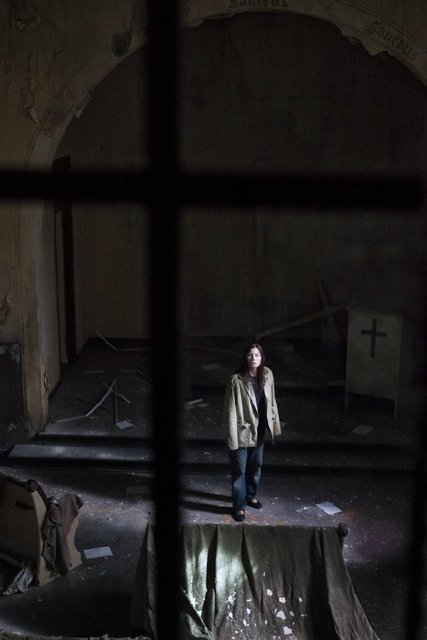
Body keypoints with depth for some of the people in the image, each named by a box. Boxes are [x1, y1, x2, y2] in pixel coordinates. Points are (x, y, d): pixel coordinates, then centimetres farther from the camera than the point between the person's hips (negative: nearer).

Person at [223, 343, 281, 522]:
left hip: (259, 430, 5)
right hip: (242, 431, -5)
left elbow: (271, 401, 6)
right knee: (239, 470, 6)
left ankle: (251, 495, 43)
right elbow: (230, 410, -18)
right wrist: (232, 438, -18)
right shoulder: (236, 380, -21)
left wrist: (275, 424, 8)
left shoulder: (267, 374, -5)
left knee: (256, 465, 22)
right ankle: (238, 505, 21)